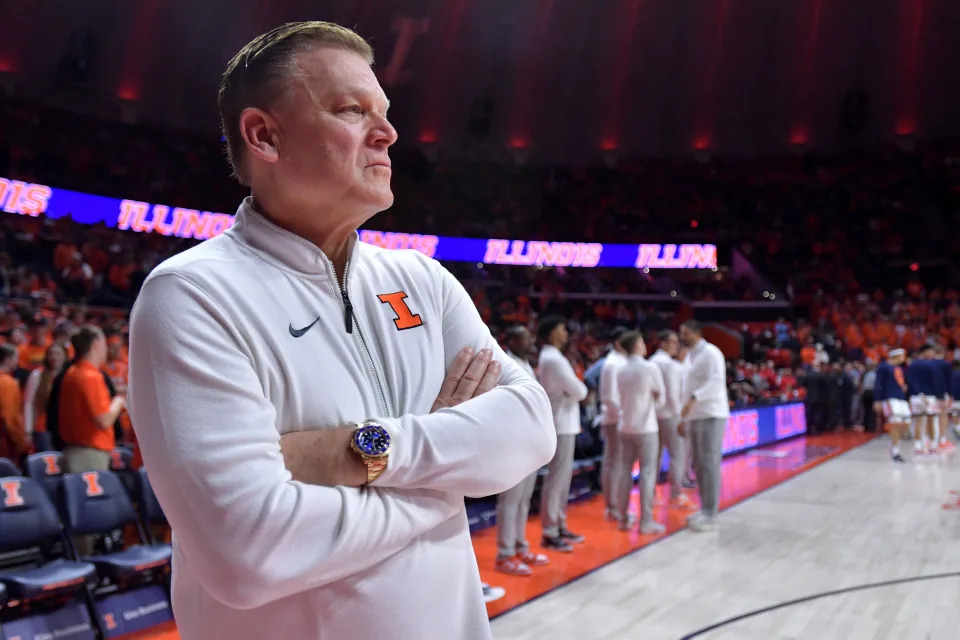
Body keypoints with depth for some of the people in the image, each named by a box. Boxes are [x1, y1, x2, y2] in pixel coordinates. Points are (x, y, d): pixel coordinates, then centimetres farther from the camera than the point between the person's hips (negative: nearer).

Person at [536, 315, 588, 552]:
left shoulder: (550, 357, 15)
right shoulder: (554, 359, -17)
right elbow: (579, 391, -17)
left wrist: (574, 389, -3)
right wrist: (582, 389, 3)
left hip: (562, 423, 10)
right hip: (561, 424, -10)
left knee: (563, 477, 15)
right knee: (557, 478, -6)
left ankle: (559, 526, 23)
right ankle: (549, 533, 0)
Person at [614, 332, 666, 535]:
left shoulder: (620, 371, 5)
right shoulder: (650, 368, -11)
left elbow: (622, 397, 9)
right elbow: (660, 398, -3)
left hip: (625, 426, 5)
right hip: (646, 427, -5)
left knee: (624, 471, 8)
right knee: (647, 473, -1)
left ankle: (624, 518, 13)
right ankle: (646, 522, -2)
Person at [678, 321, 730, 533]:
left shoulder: (710, 353, -10)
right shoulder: (691, 356, 18)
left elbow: (717, 381, -24)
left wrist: (694, 398, -34)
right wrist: (683, 418, 18)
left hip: (710, 416, -9)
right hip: (694, 417, 9)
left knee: (710, 465, -7)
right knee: (700, 465, 12)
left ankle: (710, 515, -3)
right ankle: (704, 510, 20)